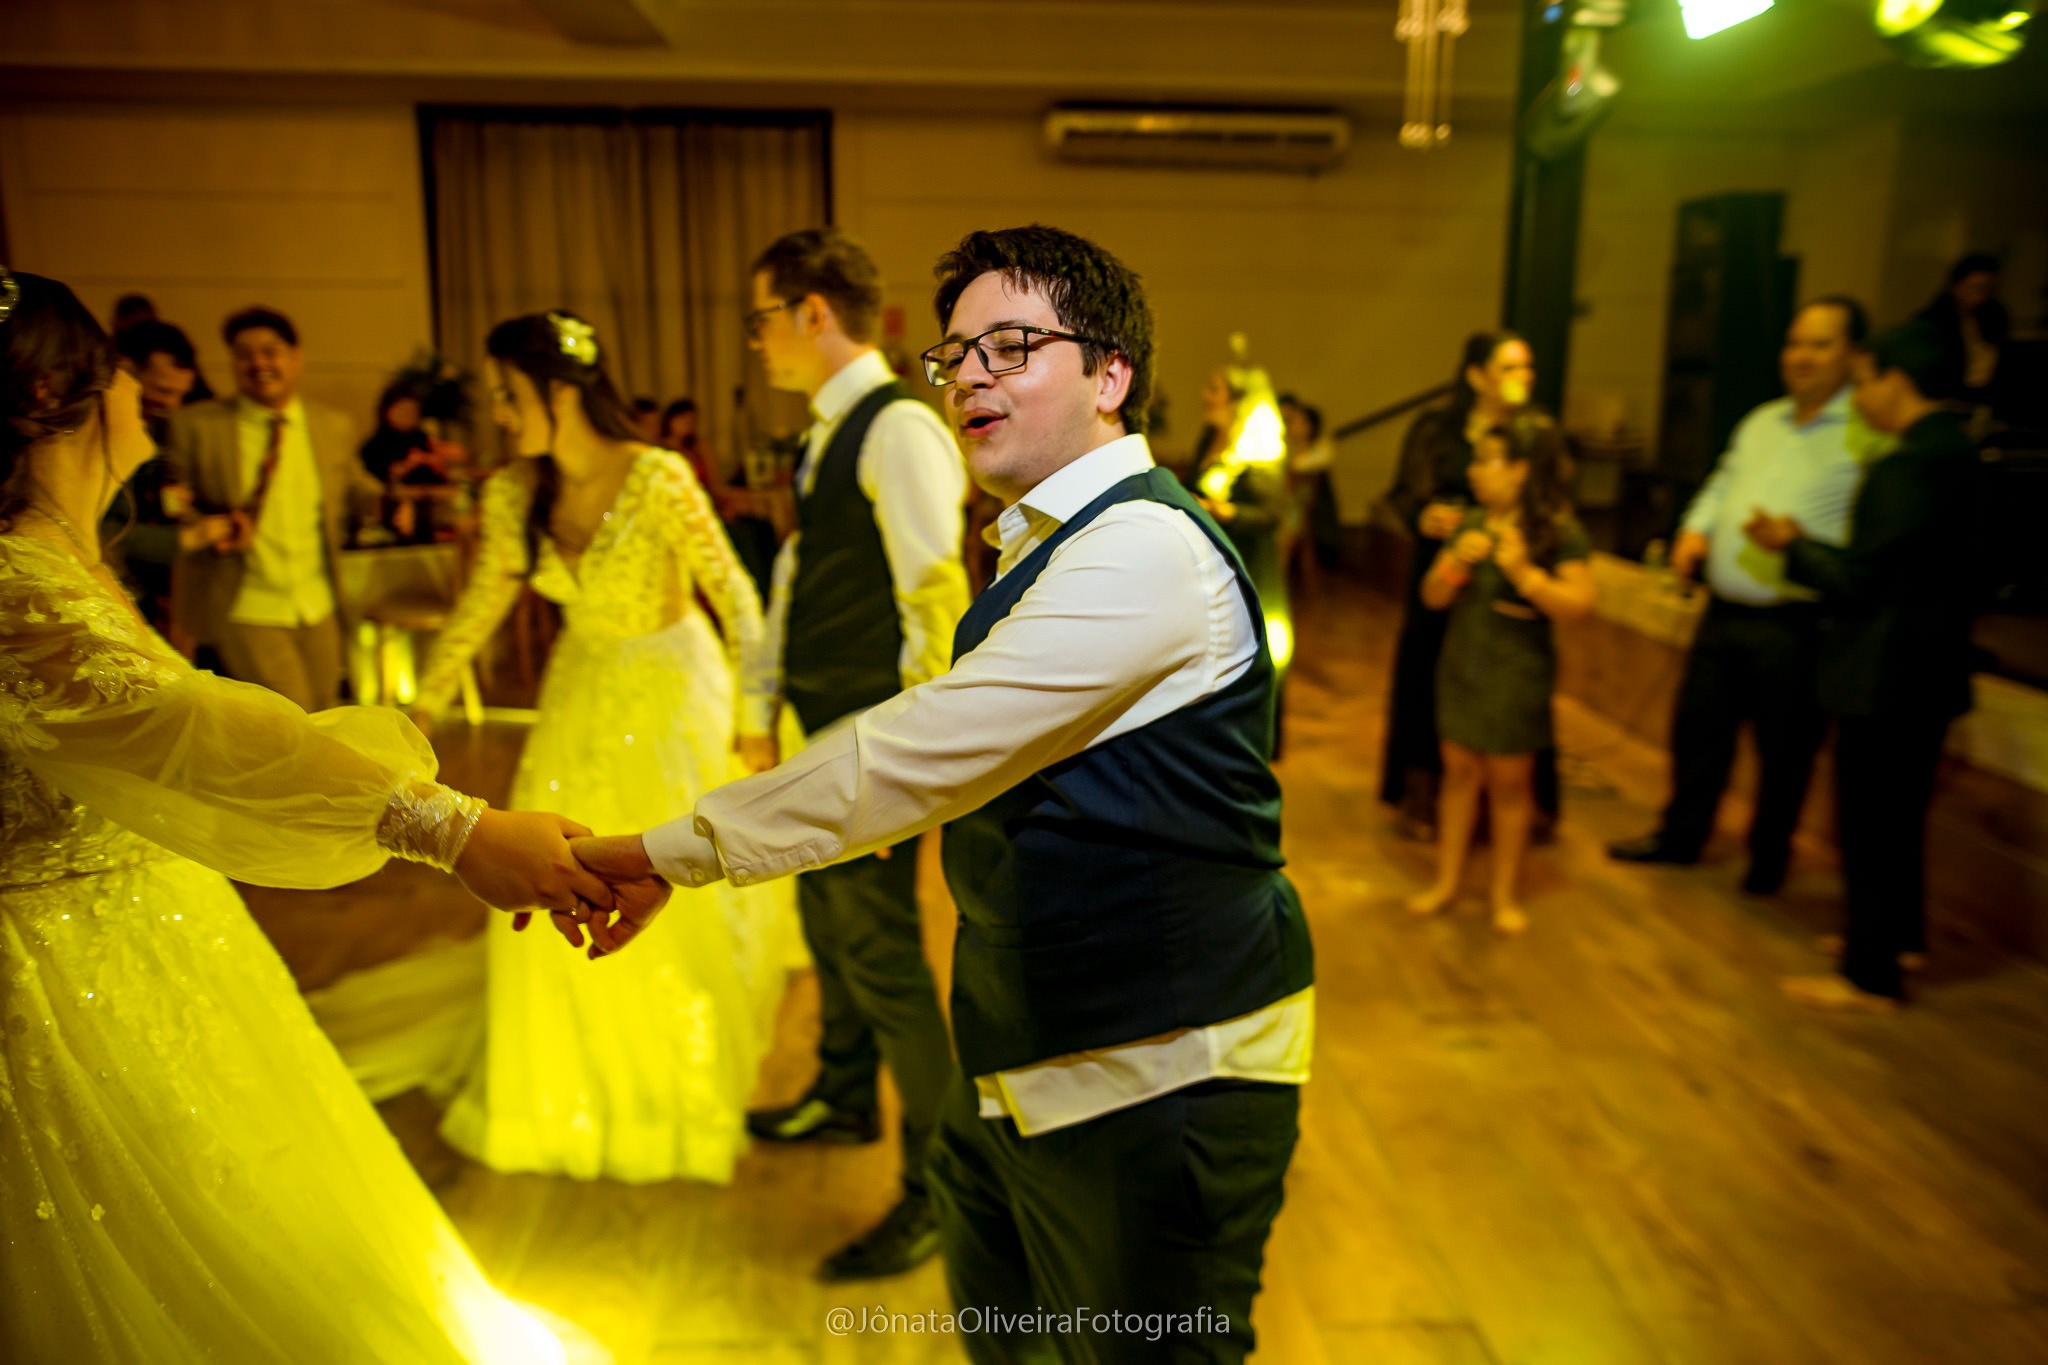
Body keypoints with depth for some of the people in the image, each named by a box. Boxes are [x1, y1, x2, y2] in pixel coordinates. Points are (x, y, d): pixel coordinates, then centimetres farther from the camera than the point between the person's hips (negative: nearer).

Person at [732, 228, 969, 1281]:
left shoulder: (901, 431, -18)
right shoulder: (826, 436, 12)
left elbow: (940, 604, -23)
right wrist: (763, 712, 16)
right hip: (818, 732, 9)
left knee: (881, 955, -1)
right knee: (825, 921, 23)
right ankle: (844, 1102, 47)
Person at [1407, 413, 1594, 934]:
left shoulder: (1560, 531, -11)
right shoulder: (1471, 523, 3)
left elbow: (1578, 604, -17)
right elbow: (1433, 597, 4)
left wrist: (1523, 572, -27)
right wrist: (1455, 561, -15)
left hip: (1518, 671, -4)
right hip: (1462, 662, 4)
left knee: (1510, 779, 7)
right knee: (1459, 769, 12)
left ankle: (1506, 893, 21)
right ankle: (1447, 880, 26)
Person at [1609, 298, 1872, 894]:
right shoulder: (1761, 422, 14)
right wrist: (1696, 529, 5)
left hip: (1794, 625, -6)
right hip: (1723, 614, 7)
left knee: (1783, 752, 9)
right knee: (1697, 730, 16)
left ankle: (1768, 858, 29)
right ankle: (1680, 836, 34)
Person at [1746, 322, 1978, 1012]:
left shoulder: (1905, 468, -22)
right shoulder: (1954, 451, 8)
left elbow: (1859, 580, -21)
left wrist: (1792, 547, -7)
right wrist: (1807, 545, 10)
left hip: (1887, 675, -10)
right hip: (1930, 669, 10)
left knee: (1869, 824, 1)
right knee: (1900, 813, 22)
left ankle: (1871, 978, 10)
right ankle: (1897, 935, 38)